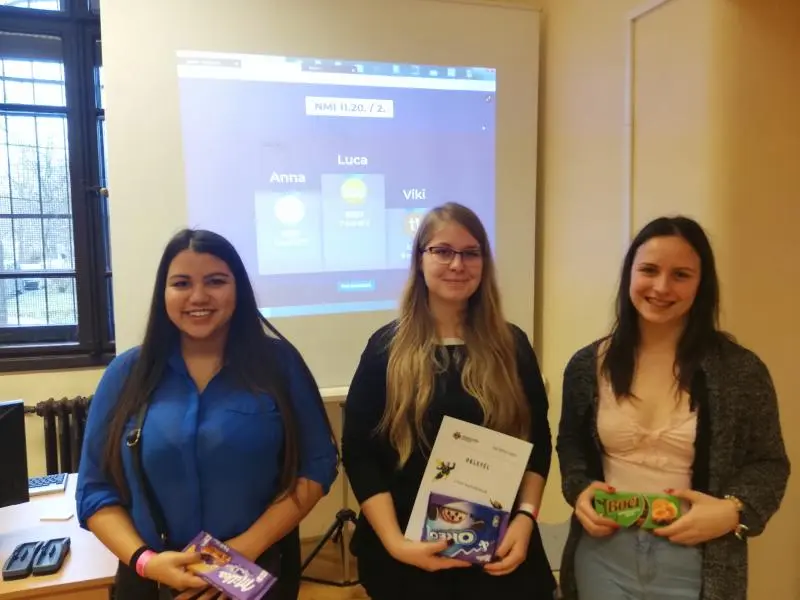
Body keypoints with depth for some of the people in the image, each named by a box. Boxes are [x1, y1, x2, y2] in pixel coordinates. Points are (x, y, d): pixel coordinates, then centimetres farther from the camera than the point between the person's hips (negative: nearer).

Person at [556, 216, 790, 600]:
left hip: (695, 562, -1)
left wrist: (734, 511, -16)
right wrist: (579, 491, -8)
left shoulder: (740, 370, -8)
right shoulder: (588, 365, -3)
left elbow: (768, 464, 1)